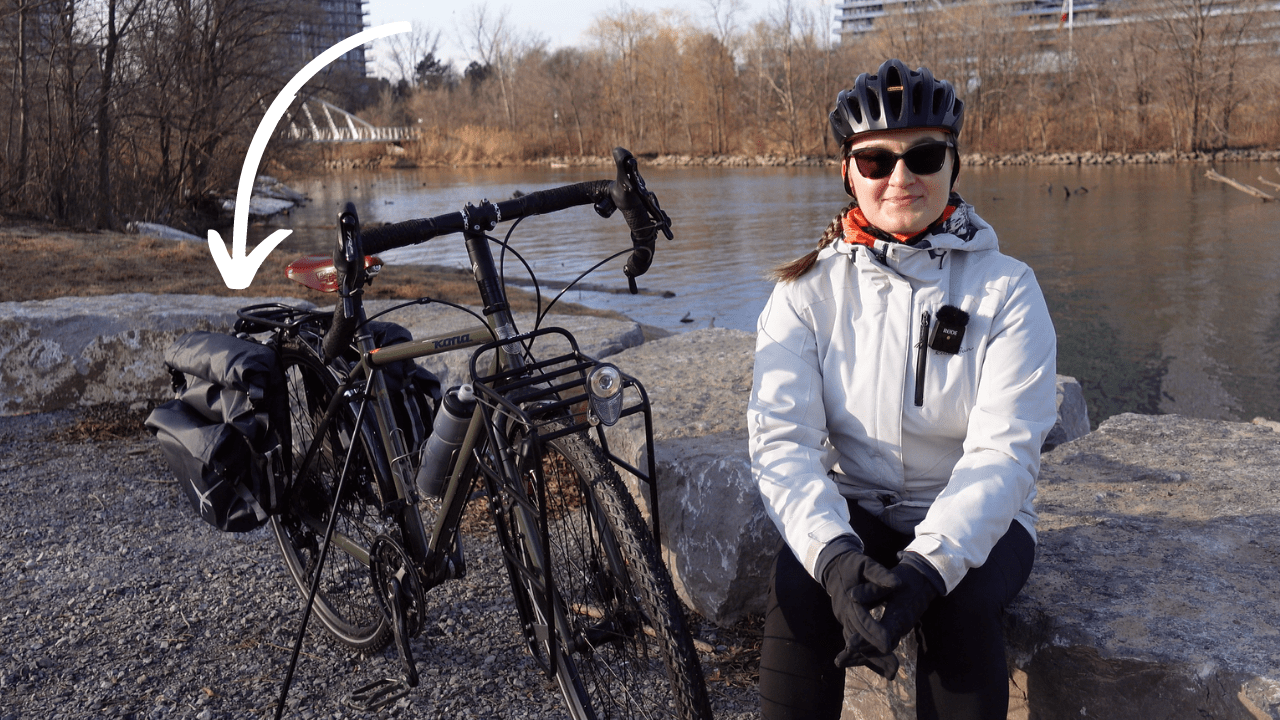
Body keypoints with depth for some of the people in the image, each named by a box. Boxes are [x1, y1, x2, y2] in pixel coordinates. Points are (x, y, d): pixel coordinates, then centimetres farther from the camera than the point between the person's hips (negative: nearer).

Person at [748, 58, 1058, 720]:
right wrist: (833, 554, -32)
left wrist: (928, 565, -32)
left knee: (957, 607, -31)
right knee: (796, 585, -29)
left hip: (971, 520, 0)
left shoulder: (1005, 289, -7)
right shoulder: (807, 291, -4)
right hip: (853, 511, 1)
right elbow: (781, 438, -14)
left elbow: (1004, 451, -16)